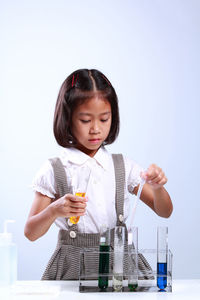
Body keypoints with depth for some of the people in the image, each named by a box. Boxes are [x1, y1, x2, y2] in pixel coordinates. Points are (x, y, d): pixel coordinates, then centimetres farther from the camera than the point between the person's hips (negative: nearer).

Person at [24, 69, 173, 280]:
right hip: (73, 268, -2)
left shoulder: (124, 167, 9)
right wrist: (55, 210, -19)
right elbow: (31, 233, 1)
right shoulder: (54, 171, 0)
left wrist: (157, 187, -9)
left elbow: (165, 212, 12)